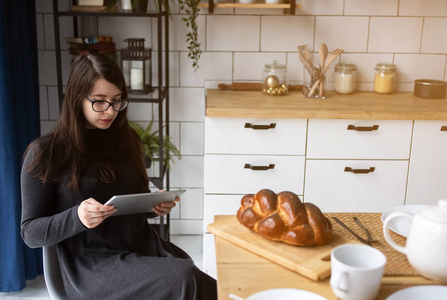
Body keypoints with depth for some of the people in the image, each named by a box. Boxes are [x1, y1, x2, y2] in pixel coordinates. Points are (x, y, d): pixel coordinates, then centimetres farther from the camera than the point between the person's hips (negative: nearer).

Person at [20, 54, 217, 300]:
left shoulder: (126, 140, 13)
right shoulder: (45, 153, -2)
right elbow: (30, 233, -2)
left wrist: (156, 205, 1)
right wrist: (77, 217, -21)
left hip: (145, 247, 5)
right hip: (92, 265, -5)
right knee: (184, 280, -30)